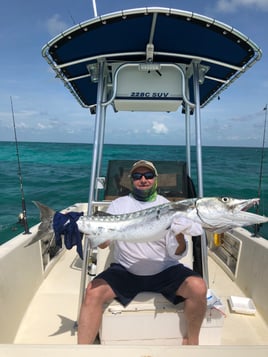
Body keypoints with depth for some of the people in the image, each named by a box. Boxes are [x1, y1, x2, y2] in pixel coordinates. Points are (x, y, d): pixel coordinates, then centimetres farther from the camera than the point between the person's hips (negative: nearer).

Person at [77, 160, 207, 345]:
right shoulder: (119, 204, 2)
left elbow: (176, 254, -3)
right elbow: (103, 244, -2)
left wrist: (180, 236, -25)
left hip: (164, 271, 1)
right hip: (126, 271, 0)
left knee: (198, 287, -21)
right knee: (93, 291, -24)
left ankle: (192, 340, 7)